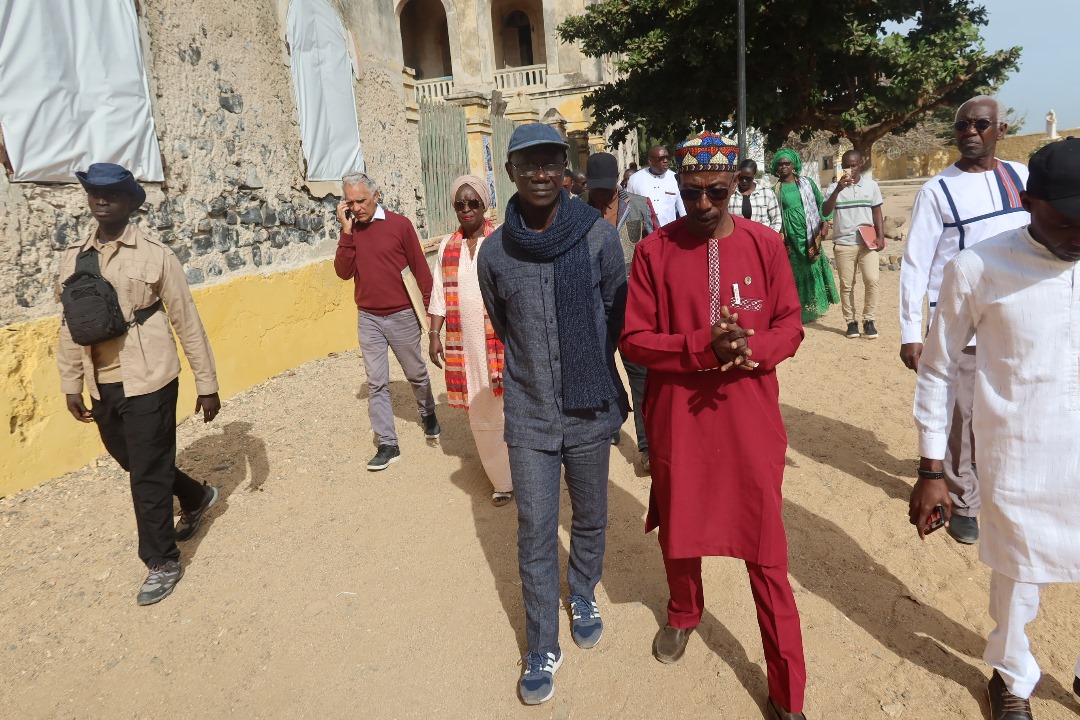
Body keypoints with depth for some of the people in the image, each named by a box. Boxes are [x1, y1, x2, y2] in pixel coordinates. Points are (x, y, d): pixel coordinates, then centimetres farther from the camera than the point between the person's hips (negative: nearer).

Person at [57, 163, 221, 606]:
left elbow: (187, 322, -6)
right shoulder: (73, 258, 6)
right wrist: (71, 384, 10)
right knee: (133, 464, 20)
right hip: (102, 386, 6)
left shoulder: (155, 255, -8)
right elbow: (70, 325, 11)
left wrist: (207, 384, -5)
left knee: (148, 474, 1)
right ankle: (197, 497, 46)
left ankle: (163, 562, 18)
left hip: (148, 382, -6)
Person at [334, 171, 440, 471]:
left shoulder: (399, 224, -8)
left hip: (402, 315, -2)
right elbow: (343, 272, -7)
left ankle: (428, 413, 43)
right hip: (368, 318, 3)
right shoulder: (351, 231, 3)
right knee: (376, 383, 2)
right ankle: (388, 444, 9)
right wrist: (347, 230, -12)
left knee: (416, 373, 15)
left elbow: (420, 267, -4)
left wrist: (429, 305, -3)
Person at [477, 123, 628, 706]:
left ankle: (583, 595, 47)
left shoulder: (598, 236, -10)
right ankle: (543, 648, 24)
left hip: (591, 410, 0)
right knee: (535, 536, 5)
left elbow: (618, 318, 2)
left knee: (590, 521, 18)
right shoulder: (495, 251, -5)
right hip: (529, 417, 0)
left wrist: (586, 365, 7)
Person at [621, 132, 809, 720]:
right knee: (678, 531, 20)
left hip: (751, 423, 0)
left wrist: (752, 350, -19)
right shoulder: (653, 251, -5)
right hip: (677, 421, 1)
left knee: (766, 557, 4)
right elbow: (633, 341, -6)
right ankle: (683, 613, 52)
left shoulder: (765, 244, -2)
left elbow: (790, 328, 3)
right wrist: (703, 346, -20)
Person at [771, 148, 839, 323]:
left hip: (809, 232, 0)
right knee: (796, 269, 4)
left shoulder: (806, 183, 5)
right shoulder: (776, 189, 5)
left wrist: (824, 222, -4)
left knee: (813, 266, 1)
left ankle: (814, 307, 11)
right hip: (791, 234, 0)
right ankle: (801, 310, 12)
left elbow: (821, 202, 6)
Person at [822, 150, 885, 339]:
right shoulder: (835, 186, 1)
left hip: (867, 242, 1)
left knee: (872, 280, -8)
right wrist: (838, 189, -22)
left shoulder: (871, 185, 6)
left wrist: (880, 236, -1)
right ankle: (851, 322, 13)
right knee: (846, 285, 3)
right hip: (843, 243, -1)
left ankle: (868, 320, 3)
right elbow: (825, 211, -11)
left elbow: (877, 212, 10)